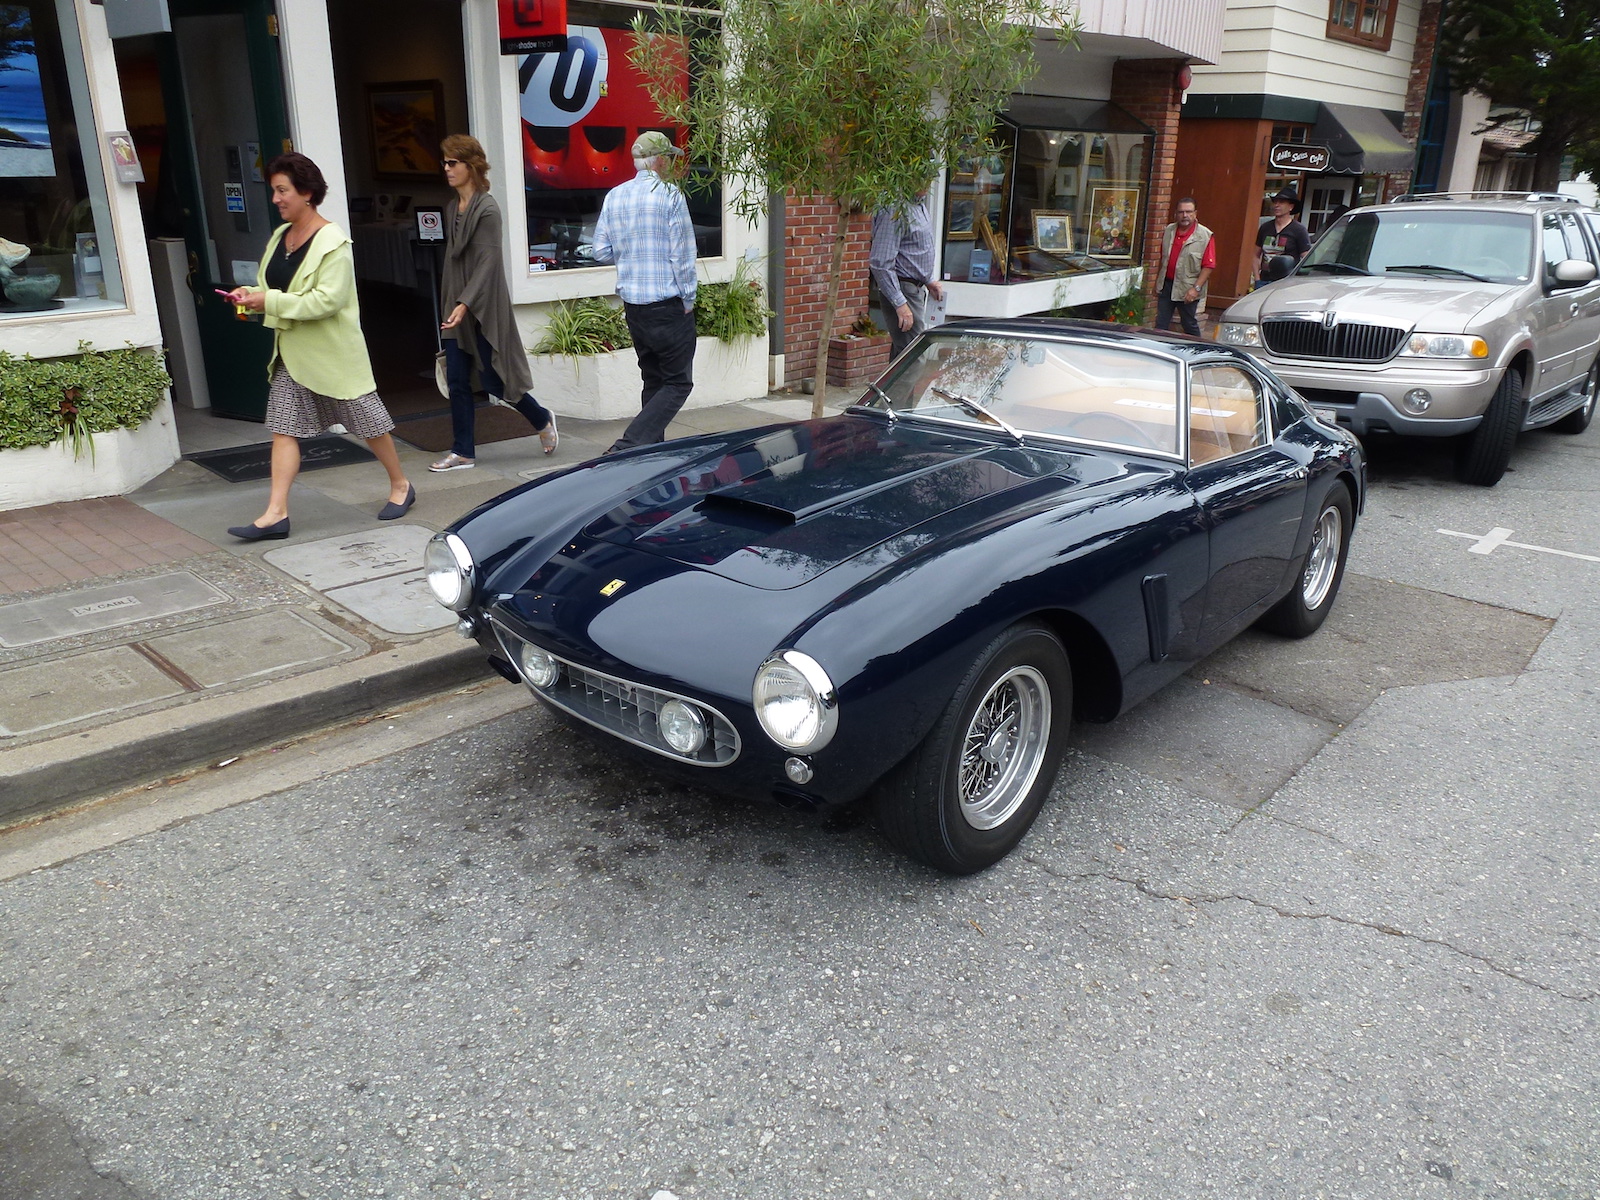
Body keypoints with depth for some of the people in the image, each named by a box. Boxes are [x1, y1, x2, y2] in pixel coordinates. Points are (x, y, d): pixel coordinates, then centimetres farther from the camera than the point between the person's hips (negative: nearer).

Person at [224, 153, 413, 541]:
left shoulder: (332, 242, -15)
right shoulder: (280, 236, 10)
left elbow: (328, 299, -23)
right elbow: (271, 287, 19)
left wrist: (272, 302, -23)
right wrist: (250, 295, -2)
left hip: (332, 350, -7)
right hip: (291, 351, 7)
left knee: (368, 420, 6)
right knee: (284, 427, 0)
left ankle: (401, 485, 27)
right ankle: (276, 513, -2)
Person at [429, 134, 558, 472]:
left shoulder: (487, 209, -12)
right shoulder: (453, 209, 12)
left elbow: (487, 263, -19)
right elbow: (452, 260, 16)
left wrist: (465, 304, -27)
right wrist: (449, 305, 14)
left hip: (484, 309, -7)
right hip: (456, 308, 8)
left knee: (493, 379, -1)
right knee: (457, 381, 4)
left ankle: (542, 420, 23)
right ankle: (463, 452, 10)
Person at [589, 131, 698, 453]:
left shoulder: (614, 196, 8)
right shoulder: (670, 195, -10)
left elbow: (601, 251, 8)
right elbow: (682, 254, -11)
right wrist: (688, 300, -3)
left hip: (632, 305, 7)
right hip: (667, 303, -7)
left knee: (653, 381, 17)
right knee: (678, 383, -1)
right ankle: (626, 447, -13)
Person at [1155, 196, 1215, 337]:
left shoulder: (1205, 236, -9)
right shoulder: (1168, 231, 8)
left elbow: (1208, 266, -12)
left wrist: (1196, 288, -19)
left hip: (1187, 290, -5)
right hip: (1166, 285, 5)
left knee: (1189, 325, 4)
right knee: (1161, 325, 6)